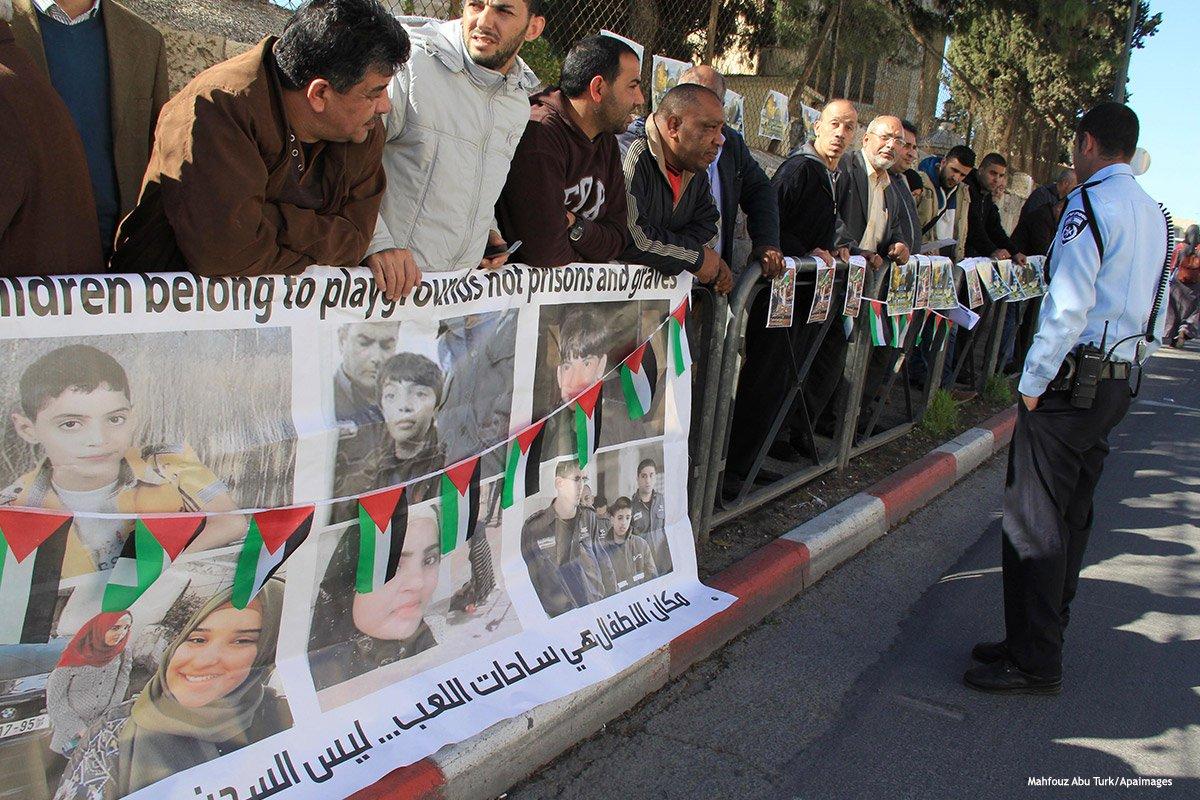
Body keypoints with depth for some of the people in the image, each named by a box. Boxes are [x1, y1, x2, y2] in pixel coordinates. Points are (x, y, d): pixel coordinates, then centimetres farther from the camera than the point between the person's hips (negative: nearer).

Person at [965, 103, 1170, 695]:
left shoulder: (1090, 201, -11)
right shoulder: (1153, 213, 17)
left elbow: (1068, 304, -19)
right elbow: (1155, 318, 19)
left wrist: (1033, 382, -14)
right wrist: (1126, 364, 23)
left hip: (1072, 379, -9)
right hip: (1118, 382, 10)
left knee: (1034, 520, -5)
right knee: (1071, 517, 14)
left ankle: (1033, 663, 1)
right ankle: (1040, 641, 24)